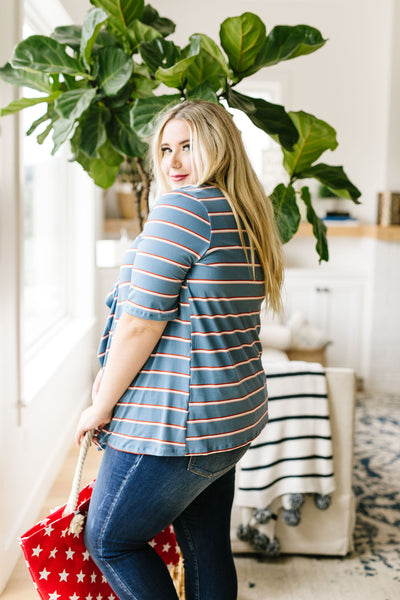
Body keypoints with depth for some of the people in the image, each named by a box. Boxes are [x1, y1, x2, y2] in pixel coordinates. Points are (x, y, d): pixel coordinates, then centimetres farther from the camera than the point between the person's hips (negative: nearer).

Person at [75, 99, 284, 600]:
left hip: (175, 423, -9)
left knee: (108, 539, 11)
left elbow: (140, 324, -19)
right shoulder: (248, 218, 12)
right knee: (208, 550, 20)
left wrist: (102, 405, -6)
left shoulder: (182, 207, -17)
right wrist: (112, 375, 19)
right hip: (232, 416, 9)